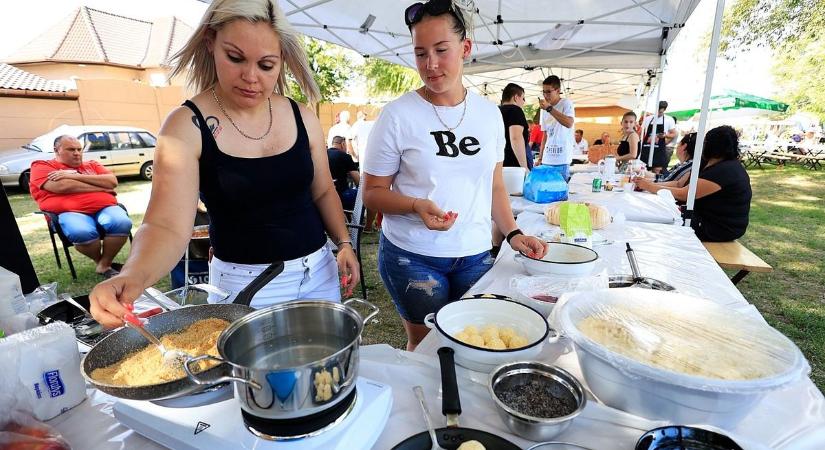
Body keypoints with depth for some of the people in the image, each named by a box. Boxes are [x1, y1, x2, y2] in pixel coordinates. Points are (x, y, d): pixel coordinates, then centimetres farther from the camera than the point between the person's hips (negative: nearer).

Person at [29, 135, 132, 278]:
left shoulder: (92, 165, 26)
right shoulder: (42, 166, 15)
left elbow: (112, 182, 7)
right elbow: (62, 187, -6)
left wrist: (75, 176, -1)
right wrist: (101, 187, 1)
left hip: (105, 208, 3)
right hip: (70, 212, -3)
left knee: (123, 223, -32)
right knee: (82, 232, -38)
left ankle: (105, 264, -11)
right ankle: (98, 261, -5)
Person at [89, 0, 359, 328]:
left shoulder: (301, 117, -3)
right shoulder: (187, 126, -12)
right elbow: (167, 225, -20)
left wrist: (343, 243, -3)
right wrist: (133, 276, -38)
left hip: (319, 270, 4)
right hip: (246, 282, -3)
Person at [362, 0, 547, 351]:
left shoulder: (489, 113, 3)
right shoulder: (397, 115, -10)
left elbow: (495, 184, 12)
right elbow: (372, 192, -7)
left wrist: (513, 234, 1)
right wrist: (417, 206, -24)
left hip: (476, 255, 4)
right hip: (412, 256, -3)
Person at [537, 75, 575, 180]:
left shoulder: (566, 103, -3)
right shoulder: (545, 110, 15)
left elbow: (569, 124, -22)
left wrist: (549, 108, -21)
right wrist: (540, 158, 14)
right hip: (546, 160, 6)